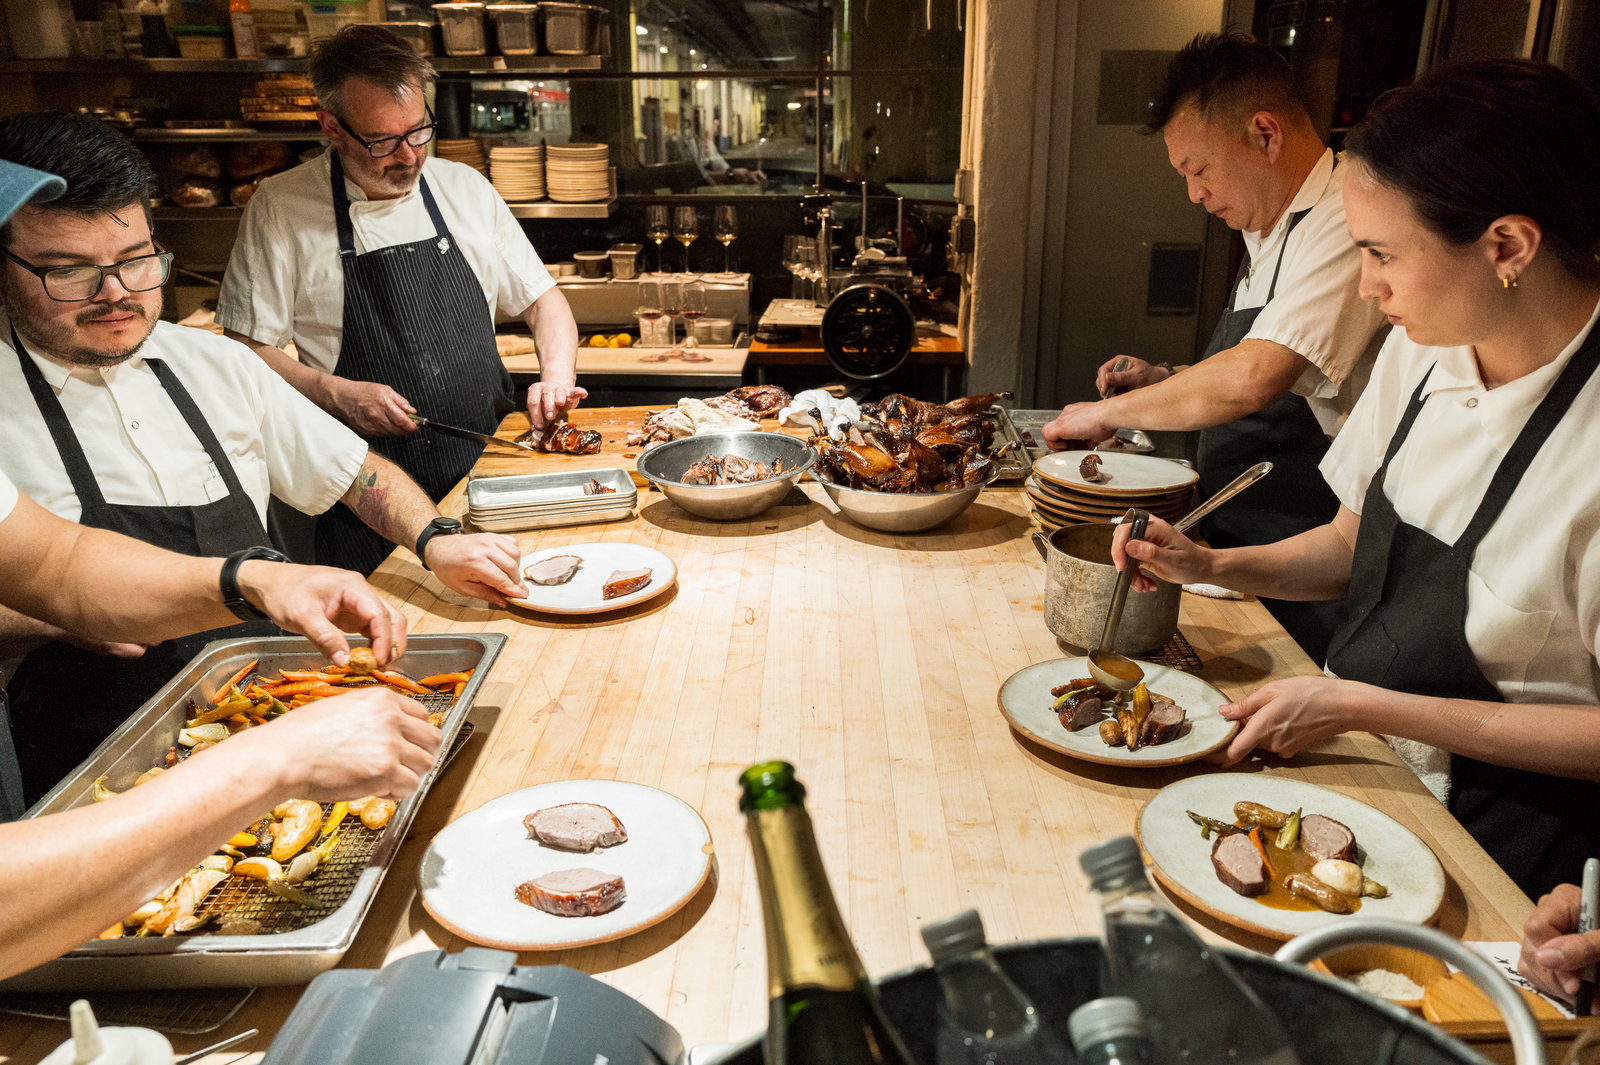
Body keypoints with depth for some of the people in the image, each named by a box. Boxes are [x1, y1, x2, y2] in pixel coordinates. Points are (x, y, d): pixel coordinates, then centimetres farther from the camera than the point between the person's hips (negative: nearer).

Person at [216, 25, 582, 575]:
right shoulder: (280, 207, -2)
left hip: (488, 476, 3)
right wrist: (338, 394, -15)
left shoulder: (466, 188, 7)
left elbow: (542, 298, 13)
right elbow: (248, 348, 0)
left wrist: (557, 376, -5)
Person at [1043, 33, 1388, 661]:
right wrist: (1164, 380, 9)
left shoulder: (1347, 221, -19)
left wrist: (1113, 412, -16)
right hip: (1238, 547, 9)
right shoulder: (1272, 233, 14)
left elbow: (1252, 379, -31)